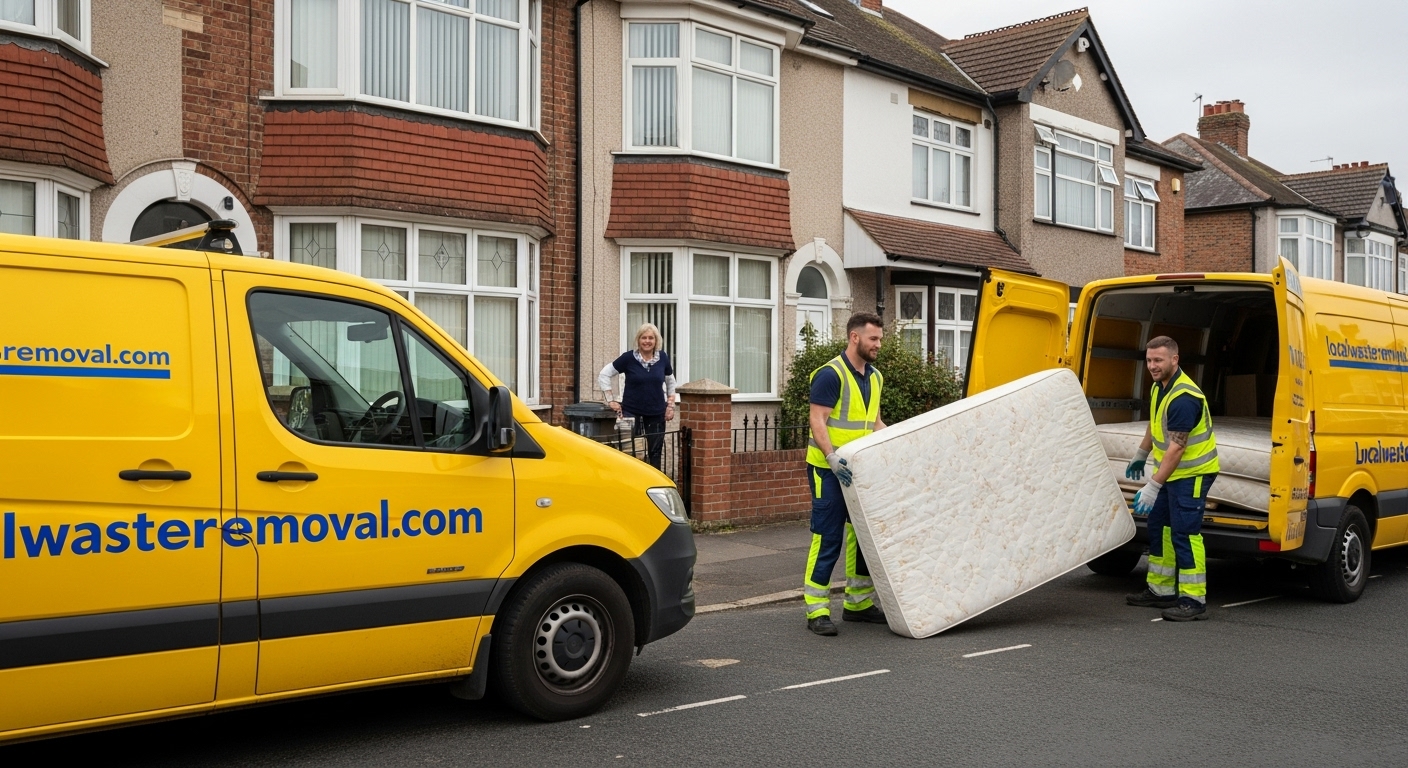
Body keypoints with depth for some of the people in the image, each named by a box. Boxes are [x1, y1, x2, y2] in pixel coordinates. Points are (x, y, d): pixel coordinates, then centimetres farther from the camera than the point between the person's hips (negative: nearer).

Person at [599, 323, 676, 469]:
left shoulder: (663, 358, 2)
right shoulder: (628, 358, -7)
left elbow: (670, 381, 17)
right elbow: (604, 375, -1)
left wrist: (671, 405, 10)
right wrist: (611, 400, -5)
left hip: (656, 413, 2)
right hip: (631, 412, -2)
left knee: (655, 452, 7)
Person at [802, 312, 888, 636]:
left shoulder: (874, 378, 13)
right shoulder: (831, 375, -14)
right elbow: (817, 422, -19)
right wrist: (832, 457, -31)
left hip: (861, 470, 8)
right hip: (830, 471, -8)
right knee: (827, 538, -6)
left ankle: (858, 603, 25)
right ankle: (817, 610, 0)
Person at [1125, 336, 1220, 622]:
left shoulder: (1184, 397, -26)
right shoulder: (1159, 386, 5)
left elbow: (1176, 448, -29)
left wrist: (1153, 486, -31)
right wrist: (1141, 455, 31)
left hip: (1192, 472, -10)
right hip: (1171, 471, 10)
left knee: (1184, 532, -12)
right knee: (1159, 527, 14)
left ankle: (1193, 601, -6)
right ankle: (1161, 591, 25)